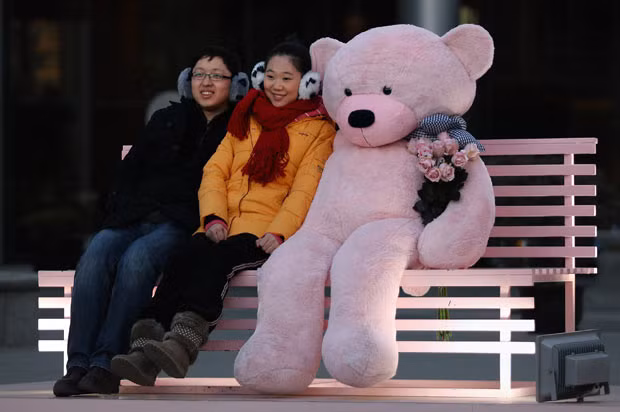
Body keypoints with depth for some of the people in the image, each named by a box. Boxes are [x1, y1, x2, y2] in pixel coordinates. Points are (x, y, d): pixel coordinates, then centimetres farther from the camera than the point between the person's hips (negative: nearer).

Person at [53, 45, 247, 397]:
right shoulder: (166, 120, 26)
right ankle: (79, 364, -35)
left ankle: (106, 364, -40)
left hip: (181, 226, -4)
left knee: (137, 258, -35)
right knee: (95, 256, -28)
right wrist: (120, 215, 7)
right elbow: (131, 170, 23)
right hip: (135, 219, 4)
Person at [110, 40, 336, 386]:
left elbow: (306, 189, 0)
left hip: (267, 231, -4)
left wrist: (279, 232, -16)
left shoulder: (319, 129, 11)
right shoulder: (245, 119, 25)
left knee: (217, 259, -34)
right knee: (184, 259, -28)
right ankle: (145, 349, -45)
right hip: (224, 227, 4)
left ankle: (184, 341, -55)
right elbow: (216, 169, 16)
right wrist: (213, 217, -2)